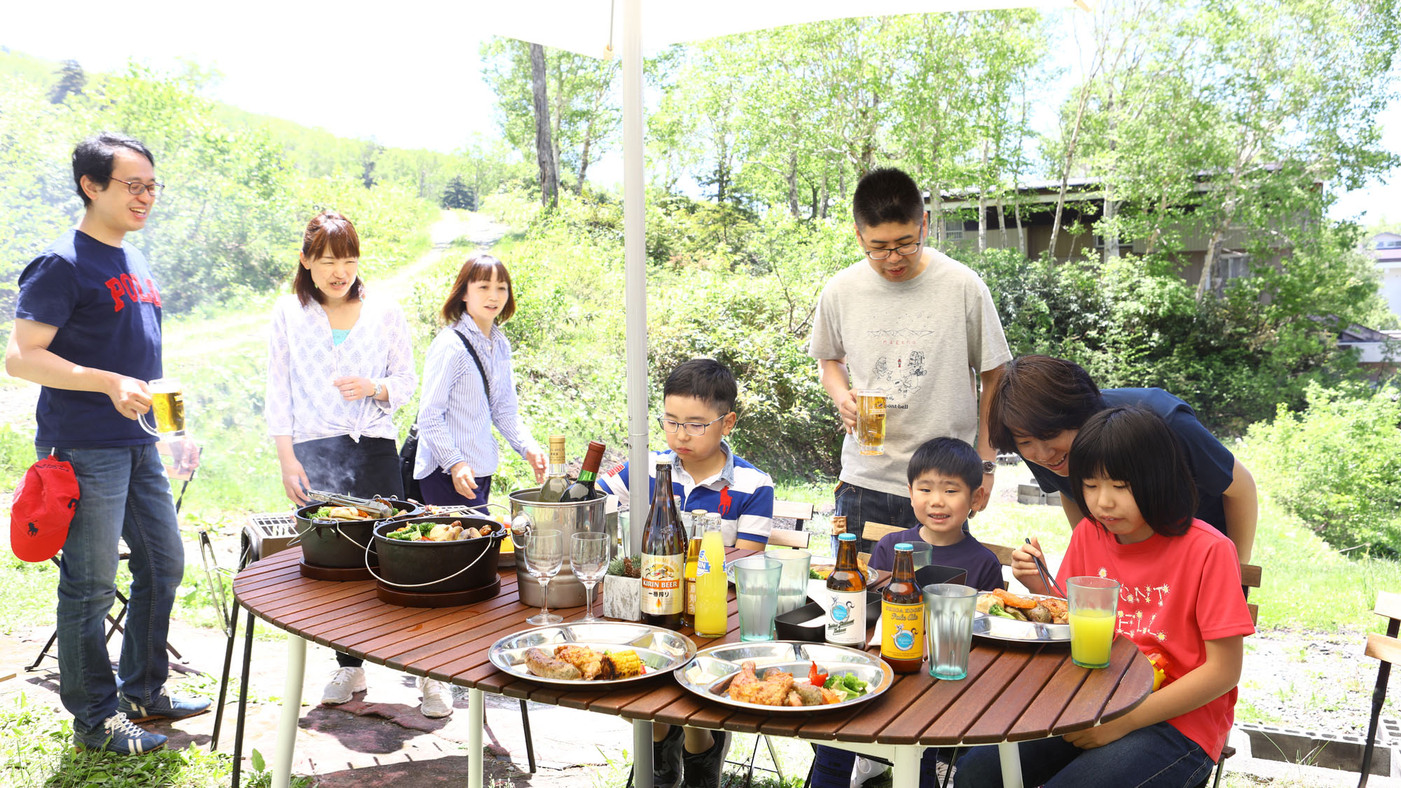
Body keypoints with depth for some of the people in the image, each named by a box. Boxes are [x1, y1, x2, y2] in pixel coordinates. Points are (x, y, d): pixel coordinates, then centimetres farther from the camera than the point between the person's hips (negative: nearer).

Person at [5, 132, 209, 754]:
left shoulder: (133, 261, 14)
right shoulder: (63, 264, -11)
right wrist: (109, 383, -25)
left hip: (138, 444, 9)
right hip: (84, 449, -9)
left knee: (164, 567, 14)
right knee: (91, 586, 0)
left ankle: (143, 693, 29)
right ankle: (94, 720, 14)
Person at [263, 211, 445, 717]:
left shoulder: (384, 312, 8)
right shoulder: (288, 313, 8)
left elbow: (406, 383, 11)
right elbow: (278, 392, 6)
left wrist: (374, 388, -11)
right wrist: (287, 460, -2)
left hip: (375, 449, -1)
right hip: (314, 454, 1)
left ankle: (428, 673, 2)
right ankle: (350, 667, 21)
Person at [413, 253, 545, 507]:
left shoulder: (500, 345, 9)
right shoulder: (450, 345, -14)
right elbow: (429, 416, -15)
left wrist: (527, 447, 0)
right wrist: (455, 464, -23)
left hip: (483, 470, 7)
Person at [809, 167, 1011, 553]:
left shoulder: (964, 287, -6)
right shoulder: (840, 292, 0)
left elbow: (993, 377, 4)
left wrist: (985, 463, 2)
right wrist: (841, 395, -3)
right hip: (864, 479, 2)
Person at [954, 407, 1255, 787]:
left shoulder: (1207, 550, -14)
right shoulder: (1088, 535, 3)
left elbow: (1223, 671, -14)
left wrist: (1123, 720, -19)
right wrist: (1040, 589, -10)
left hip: (1177, 720, -5)